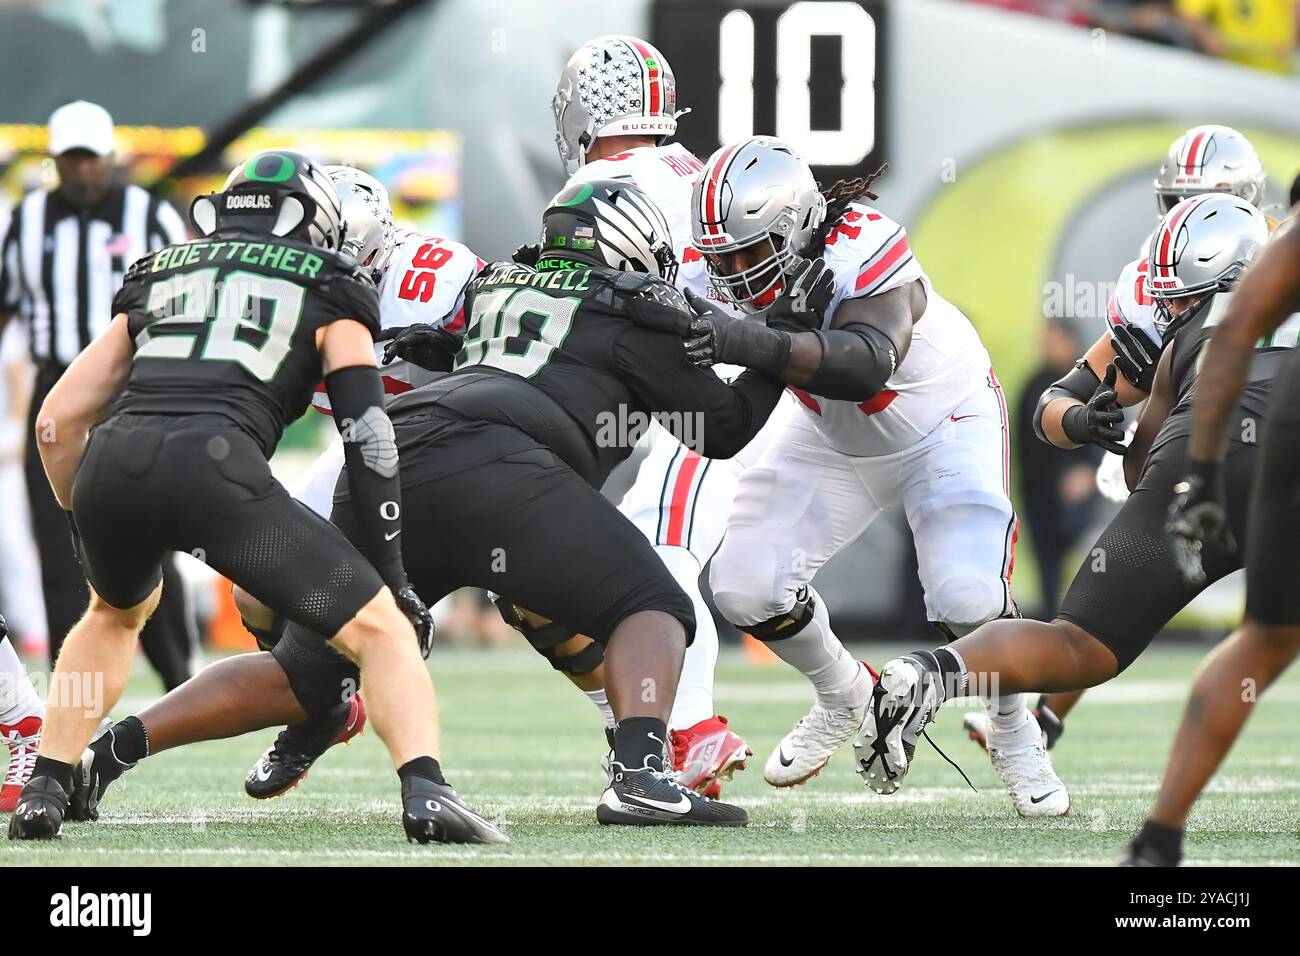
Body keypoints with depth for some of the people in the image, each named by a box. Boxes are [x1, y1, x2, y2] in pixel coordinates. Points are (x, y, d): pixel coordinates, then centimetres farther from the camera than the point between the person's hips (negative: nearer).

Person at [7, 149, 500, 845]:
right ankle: (424, 791, -17)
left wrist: (84, 525, 41)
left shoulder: (162, 275, 32)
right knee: (382, 631, 7)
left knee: (117, 610, 37)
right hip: (215, 467, -4)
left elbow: (59, 419, 28)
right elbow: (367, 433, 11)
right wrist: (393, 575, 15)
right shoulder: (328, 291, 23)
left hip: (110, 465, 4)